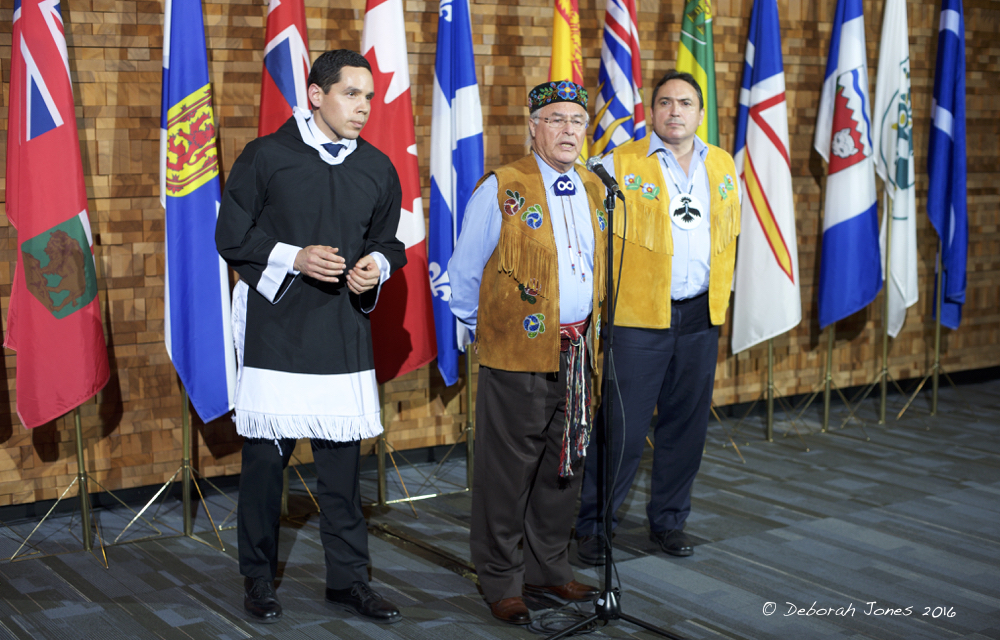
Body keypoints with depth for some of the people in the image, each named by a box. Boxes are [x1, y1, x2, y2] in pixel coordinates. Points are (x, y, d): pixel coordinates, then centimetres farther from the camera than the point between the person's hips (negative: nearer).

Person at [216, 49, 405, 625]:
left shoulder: (378, 168, 10)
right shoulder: (266, 157, -2)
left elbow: (388, 241, 20)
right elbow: (232, 238, -1)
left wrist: (377, 265, -2)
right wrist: (295, 258, -15)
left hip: (345, 330, 3)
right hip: (275, 326, -3)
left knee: (343, 458, 5)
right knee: (265, 456, 2)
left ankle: (349, 578, 18)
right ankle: (259, 579, 18)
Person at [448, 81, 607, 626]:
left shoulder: (595, 191, 12)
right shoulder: (502, 189, -7)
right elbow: (464, 271, -1)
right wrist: (480, 328, 6)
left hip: (578, 353, 6)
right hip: (517, 355, -6)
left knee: (565, 463, 13)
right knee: (508, 469, 1)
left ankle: (549, 568, 28)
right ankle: (501, 580, 14)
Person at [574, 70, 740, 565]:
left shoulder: (723, 166, 12)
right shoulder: (620, 164, -4)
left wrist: (719, 296, 14)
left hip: (701, 318, 5)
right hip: (637, 318, -5)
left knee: (686, 425, 12)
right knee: (621, 427, -2)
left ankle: (668, 520, 27)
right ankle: (593, 526, 12)